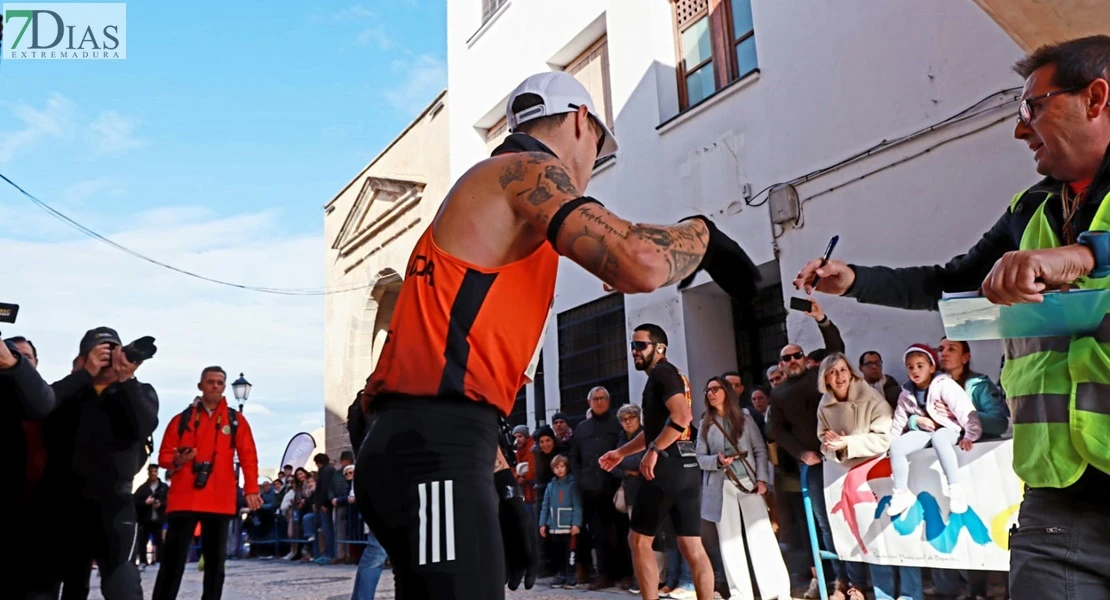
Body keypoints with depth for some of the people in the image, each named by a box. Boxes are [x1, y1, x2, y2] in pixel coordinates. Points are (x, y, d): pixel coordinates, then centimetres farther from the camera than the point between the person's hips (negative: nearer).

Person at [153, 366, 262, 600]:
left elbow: (248, 457, 3)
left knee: (215, 561, 7)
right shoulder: (182, 418, 8)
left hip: (220, 501, 1)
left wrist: (251, 489, -7)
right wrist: (176, 461, -15)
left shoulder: (236, 420, 8)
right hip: (183, 498, 0)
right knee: (173, 559, 0)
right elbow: (164, 455, 8)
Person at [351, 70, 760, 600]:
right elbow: (641, 265, -21)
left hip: (424, 451, 10)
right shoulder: (528, 170, -2)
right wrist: (702, 234, 2)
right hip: (434, 455, -10)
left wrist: (503, 488, 19)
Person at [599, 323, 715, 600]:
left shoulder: (661, 372, -6)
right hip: (688, 466, 9)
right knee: (692, 546, 7)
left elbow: (683, 417, -23)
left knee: (639, 539, 2)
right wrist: (622, 452, 30)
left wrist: (653, 451, -19)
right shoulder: (672, 375, 23)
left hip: (667, 466, -9)